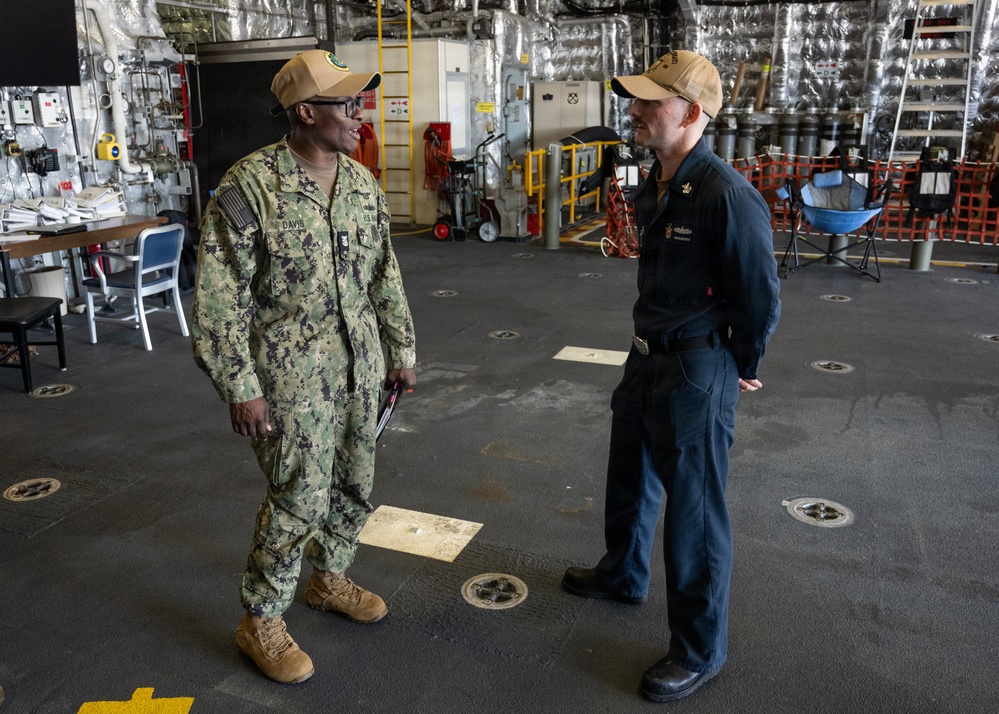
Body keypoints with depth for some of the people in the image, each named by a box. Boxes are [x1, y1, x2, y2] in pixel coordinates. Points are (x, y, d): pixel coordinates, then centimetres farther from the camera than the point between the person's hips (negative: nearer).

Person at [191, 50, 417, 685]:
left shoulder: (363, 183, 5)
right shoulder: (251, 187, -15)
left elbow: (385, 276, 13)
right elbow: (219, 295, -14)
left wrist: (401, 350, 13)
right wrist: (239, 386, -16)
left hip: (359, 366, 7)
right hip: (292, 375, -6)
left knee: (355, 484, 16)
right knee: (299, 498, -1)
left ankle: (330, 580, 41)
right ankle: (261, 622, 22)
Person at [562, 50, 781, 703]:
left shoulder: (727, 195, -23)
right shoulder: (655, 187, 5)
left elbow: (761, 298, -16)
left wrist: (740, 372, -4)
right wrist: (653, 344, 16)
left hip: (697, 372, -9)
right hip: (648, 357, 9)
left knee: (694, 511, 4)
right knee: (630, 477, 25)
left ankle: (699, 650, 23)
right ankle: (623, 574, 50)